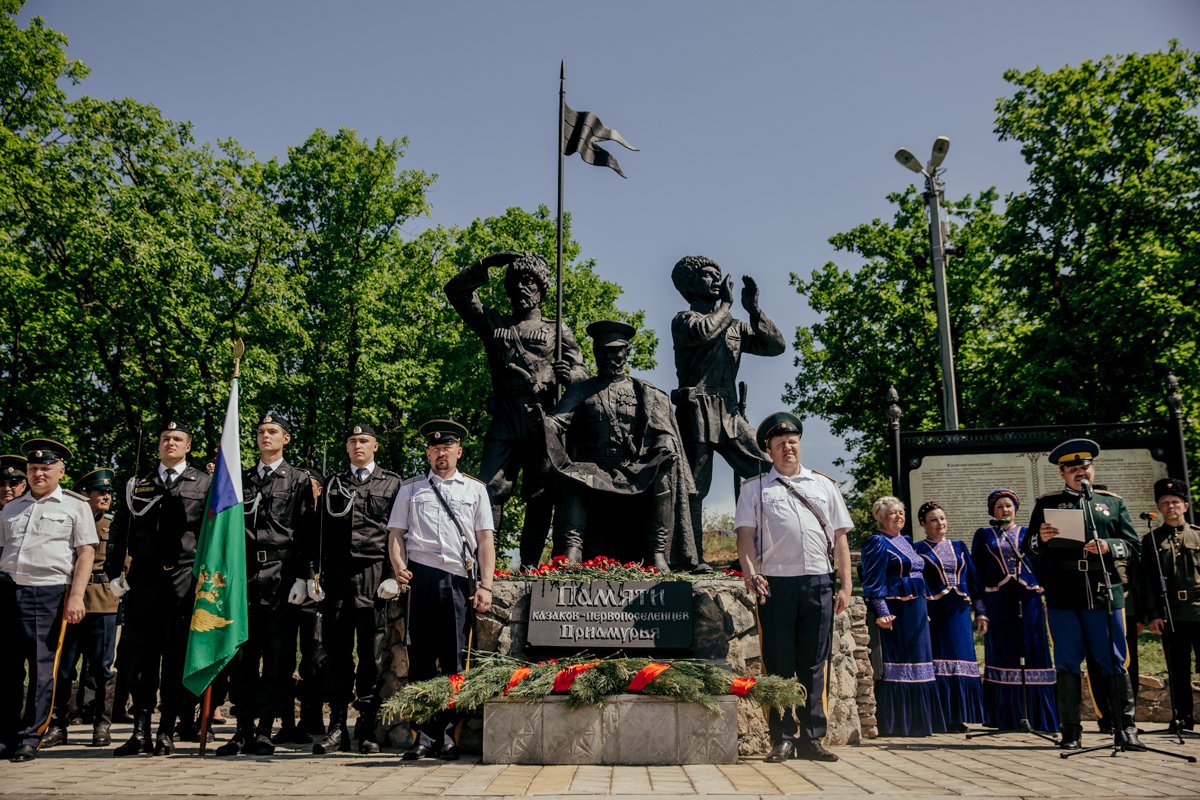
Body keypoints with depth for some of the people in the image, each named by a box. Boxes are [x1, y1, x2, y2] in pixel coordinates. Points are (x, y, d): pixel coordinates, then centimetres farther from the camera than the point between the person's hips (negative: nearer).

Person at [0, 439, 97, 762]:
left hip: (49, 592, -4)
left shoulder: (75, 506, 6)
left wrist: (76, 596, -10)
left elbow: (85, 554, -1)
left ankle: (31, 739, 5)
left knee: (42, 667, -3)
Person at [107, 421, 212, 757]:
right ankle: (141, 732, 10)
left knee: (177, 656, 1)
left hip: (186, 580, -2)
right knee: (141, 656, 3)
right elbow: (118, 530, 14)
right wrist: (114, 573, 6)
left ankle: (167, 732, 9)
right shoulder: (137, 484, 15)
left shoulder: (204, 483, 7)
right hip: (144, 579, 2)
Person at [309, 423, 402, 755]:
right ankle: (337, 726, 10)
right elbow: (320, 530, 15)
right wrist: (316, 572, 6)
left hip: (374, 576, -2)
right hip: (336, 577, 2)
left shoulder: (391, 482, 9)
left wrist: (394, 576, -4)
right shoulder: (333, 484, 17)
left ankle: (367, 728, 6)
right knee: (336, 652, 2)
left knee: (372, 653, -1)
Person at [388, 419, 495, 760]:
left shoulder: (475, 489, 15)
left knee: (455, 660, 0)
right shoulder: (410, 489, 17)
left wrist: (485, 586, 0)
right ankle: (423, 735, 7)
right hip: (422, 576, 0)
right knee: (421, 657, 1)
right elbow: (396, 535, 11)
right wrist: (399, 569, -8)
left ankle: (447, 734, 8)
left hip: (461, 579, 0)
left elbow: (485, 540, 9)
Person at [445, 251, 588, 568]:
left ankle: (529, 565, 4)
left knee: (540, 497, -1)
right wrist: (486, 264, 8)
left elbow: (582, 372, 7)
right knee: (490, 489, -9)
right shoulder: (494, 324, 21)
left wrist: (567, 373, -17)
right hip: (504, 422, 1)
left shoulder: (556, 331, 17)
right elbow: (456, 290, 18)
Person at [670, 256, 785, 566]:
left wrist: (754, 310, 5)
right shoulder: (685, 319, 4)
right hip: (697, 411, -6)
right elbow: (703, 331, -21)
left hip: (730, 413, 6)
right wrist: (726, 303, -5)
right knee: (694, 488, -5)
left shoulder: (734, 326, 22)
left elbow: (776, 346, 13)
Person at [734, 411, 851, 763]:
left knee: (814, 665, 6)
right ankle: (783, 739, 8)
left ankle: (811, 739, 14)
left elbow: (840, 536, 14)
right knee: (779, 665, 1)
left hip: (819, 582, 2)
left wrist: (846, 585, 6)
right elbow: (745, 534, 3)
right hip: (775, 583, -2)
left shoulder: (824, 484, 17)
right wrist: (750, 575, -12)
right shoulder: (755, 488, 11)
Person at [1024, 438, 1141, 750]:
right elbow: (1029, 547, 9)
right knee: (1067, 663, 3)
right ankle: (1070, 731, 10)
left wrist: (1109, 546, -11)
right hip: (1063, 597, 0)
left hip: (1104, 593, 1)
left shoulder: (1113, 503, 14)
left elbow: (1133, 545, 9)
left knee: (1113, 662, 3)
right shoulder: (1047, 503, 11)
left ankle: (1125, 727, 13)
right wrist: (1041, 538, -13)